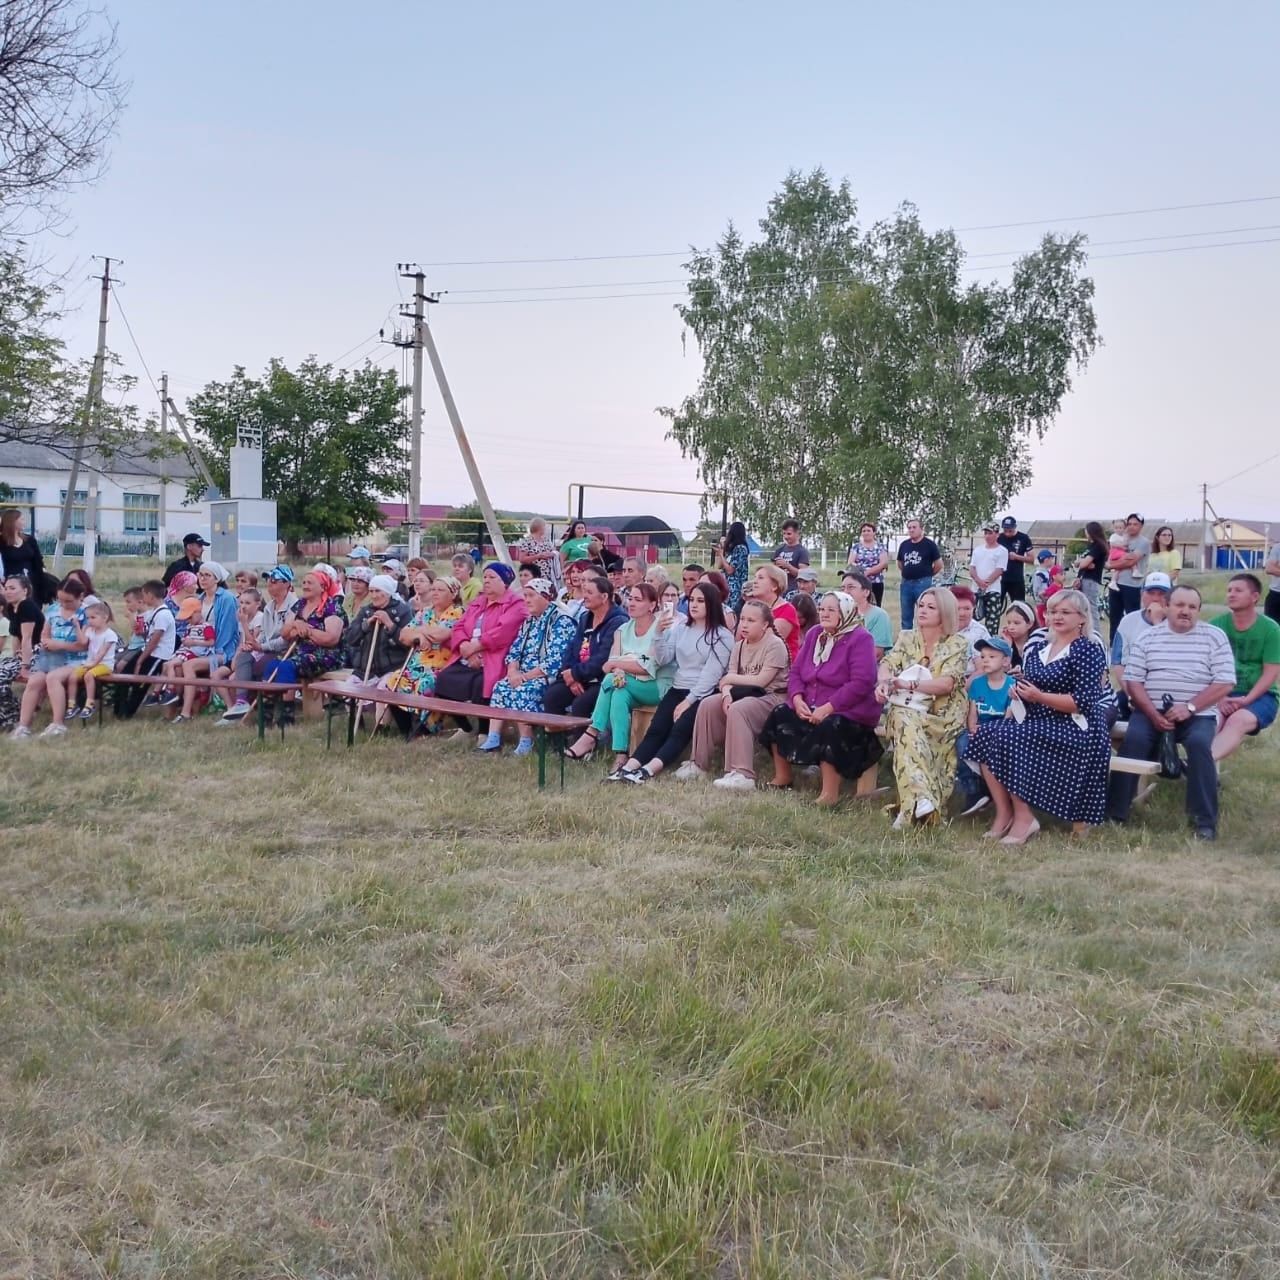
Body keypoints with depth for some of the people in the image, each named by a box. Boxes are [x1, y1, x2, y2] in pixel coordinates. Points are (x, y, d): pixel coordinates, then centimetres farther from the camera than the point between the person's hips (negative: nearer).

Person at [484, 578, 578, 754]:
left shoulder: (561, 621, -9)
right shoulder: (529, 621, 18)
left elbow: (555, 661, -19)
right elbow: (514, 651, 14)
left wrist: (526, 676, -18)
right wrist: (513, 672, -8)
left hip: (549, 677, -8)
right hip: (524, 675, 8)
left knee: (523, 691, -30)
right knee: (500, 687, -16)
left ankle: (526, 742, -22)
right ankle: (494, 736, -20)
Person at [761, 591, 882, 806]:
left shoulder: (860, 639, -11)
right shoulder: (814, 634, 12)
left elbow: (861, 683, -22)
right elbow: (796, 671, 12)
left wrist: (828, 708, -25)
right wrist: (797, 699, -9)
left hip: (849, 711, -8)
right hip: (810, 707, 8)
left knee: (827, 728, -35)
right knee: (779, 715, -7)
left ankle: (830, 793, -29)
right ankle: (782, 777, 6)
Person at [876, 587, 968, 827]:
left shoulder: (958, 644, 3)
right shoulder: (906, 638, 15)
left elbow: (946, 683, -11)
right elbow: (886, 665, 1)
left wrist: (906, 683, -19)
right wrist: (884, 683, -23)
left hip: (941, 717, -1)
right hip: (907, 710, 1)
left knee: (910, 728, -32)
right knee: (907, 724, -34)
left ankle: (911, 806, -32)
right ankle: (921, 799, -46)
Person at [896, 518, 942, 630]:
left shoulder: (929, 544, -5)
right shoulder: (904, 544, 9)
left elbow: (939, 564, -1)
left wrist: (927, 574, 8)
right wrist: (909, 573, 14)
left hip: (923, 583, -5)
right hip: (906, 583, 5)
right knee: (906, 617, 10)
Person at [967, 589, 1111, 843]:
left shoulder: (1087, 651, -7)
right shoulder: (1038, 649, 15)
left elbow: (1082, 703, -16)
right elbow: (1028, 688, 22)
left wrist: (1039, 696, -21)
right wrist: (1019, 691, -2)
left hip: (1075, 729, -8)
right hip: (1039, 724, 8)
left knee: (1008, 739, -28)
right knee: (986, 734, -16)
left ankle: (1024, 819, -19)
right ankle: (1004, 814, -14)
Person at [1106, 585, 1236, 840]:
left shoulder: (1214, 637, 4)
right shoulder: (1148, 637, 8)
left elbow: (1224, 683, -4)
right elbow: (1132, 681, 3)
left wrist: (1189, 707, -15)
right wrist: (1153, 714, -12)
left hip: (1198, 714, -1)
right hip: (1150, 711, 1)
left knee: (1199, 743, -30)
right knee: (1134, 739, -27)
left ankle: (1205, 820, -20)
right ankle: (1115, 812, -20)